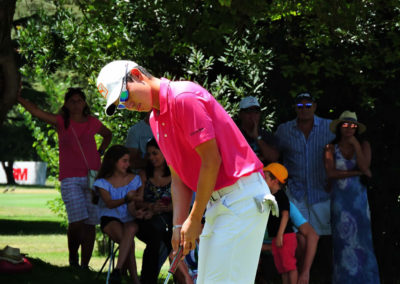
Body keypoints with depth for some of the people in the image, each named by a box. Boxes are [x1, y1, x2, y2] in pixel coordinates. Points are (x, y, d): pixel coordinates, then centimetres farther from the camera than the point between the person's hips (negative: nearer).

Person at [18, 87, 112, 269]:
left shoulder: (92, 123, 11)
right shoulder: (61, 122, 5)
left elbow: (108, 135, 31)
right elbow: (35, 111, -7)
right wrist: (17, 98, -18)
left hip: (92, 177, 2)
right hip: (70, 179, -2)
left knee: (90, 223, -1)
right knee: (77, 221, -16)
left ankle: (85, 265, 6)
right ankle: (72, 255, 7)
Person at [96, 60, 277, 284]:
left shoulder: (184, 97, -15)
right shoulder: (156, 120, 15)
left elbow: (212, 160, -17)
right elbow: (179, 177, 16)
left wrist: (195, 219, -12)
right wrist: (179, 225, 4)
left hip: (241, 196, -10)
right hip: (217, 201, 10)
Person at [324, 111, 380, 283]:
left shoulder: (363, 145, 4)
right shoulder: (331, 148, 0)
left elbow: (364, 166, -10)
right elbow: (331, 173, -11)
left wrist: (355, 145, -13)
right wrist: (359, 172, -11)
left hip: (359, 198, 1)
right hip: (340, 199, -1)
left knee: (361, 240, -1)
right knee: (343, 241, -3)